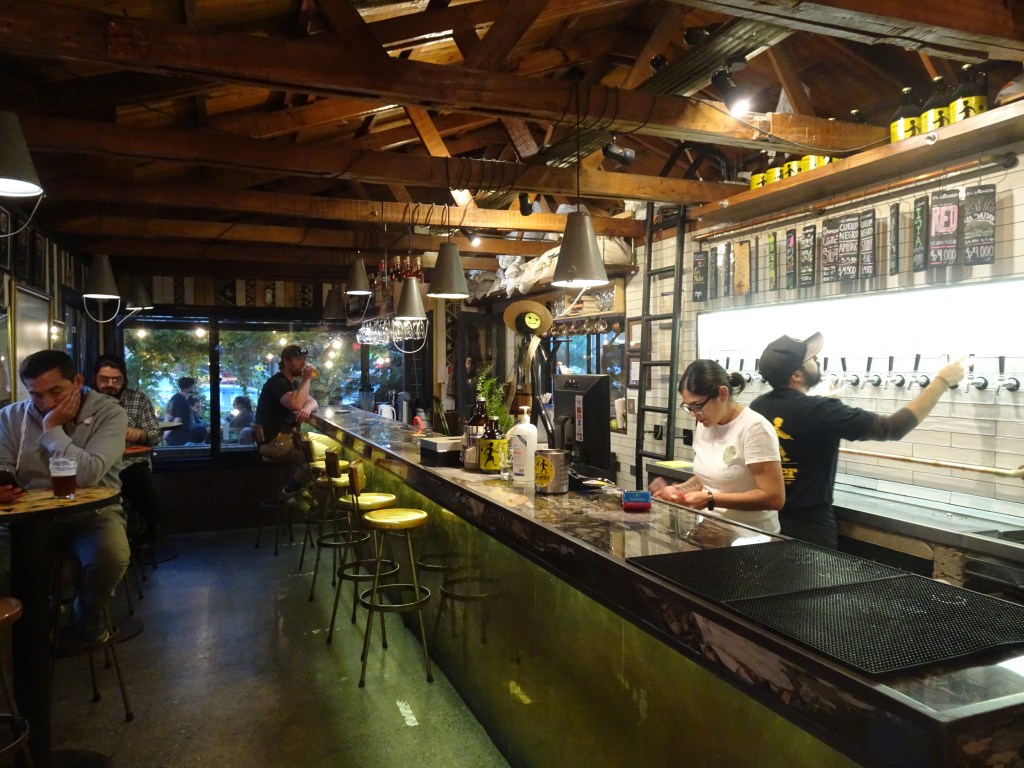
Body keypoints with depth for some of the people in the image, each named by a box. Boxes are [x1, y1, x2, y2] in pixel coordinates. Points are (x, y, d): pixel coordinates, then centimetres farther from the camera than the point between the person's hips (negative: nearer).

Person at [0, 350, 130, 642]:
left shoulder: (109, 413, -12)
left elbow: (87, 475, -24)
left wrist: (52, 428, -21)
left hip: (91, 513, -3)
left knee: (112, 557, -33)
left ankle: (89, 609, 5)